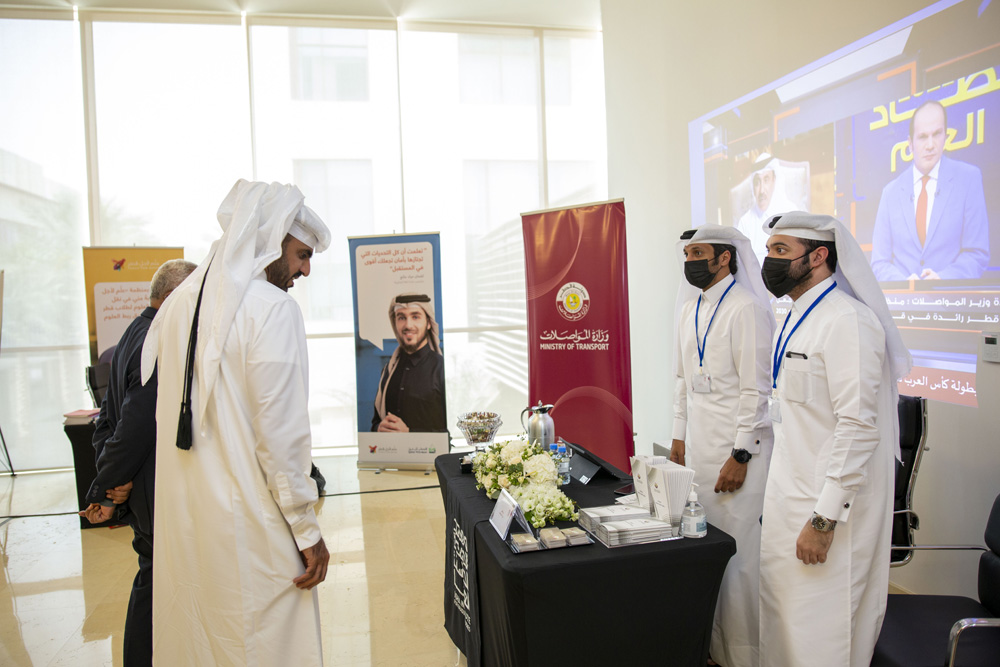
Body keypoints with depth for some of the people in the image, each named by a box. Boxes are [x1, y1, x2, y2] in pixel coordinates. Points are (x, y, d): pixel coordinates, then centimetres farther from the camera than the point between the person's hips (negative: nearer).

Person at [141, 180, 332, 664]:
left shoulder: (179, 302, 8)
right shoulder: (272, 308, -15)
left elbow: (168, 416, 12)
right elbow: (280, 433, -17)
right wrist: (307, 531, -11)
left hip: (179, 517, 8)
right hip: (247, 530, -8)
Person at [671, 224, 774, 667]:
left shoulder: (746, 309, -12)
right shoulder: (689, 308, 13)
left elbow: (755, 388, -15)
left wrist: (740, 456, -16)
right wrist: (679, 437, 17)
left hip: (736, 447, -7)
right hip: (697, 443, 7)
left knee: (736, 552, -2)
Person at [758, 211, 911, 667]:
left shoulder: (848, 320, -18)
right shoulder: (795, 318, 12)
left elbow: (859, 427, -23)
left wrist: (824, 520, -22)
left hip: (828, 505, -9)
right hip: (788, 494, 9)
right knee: (781, 625, 18)